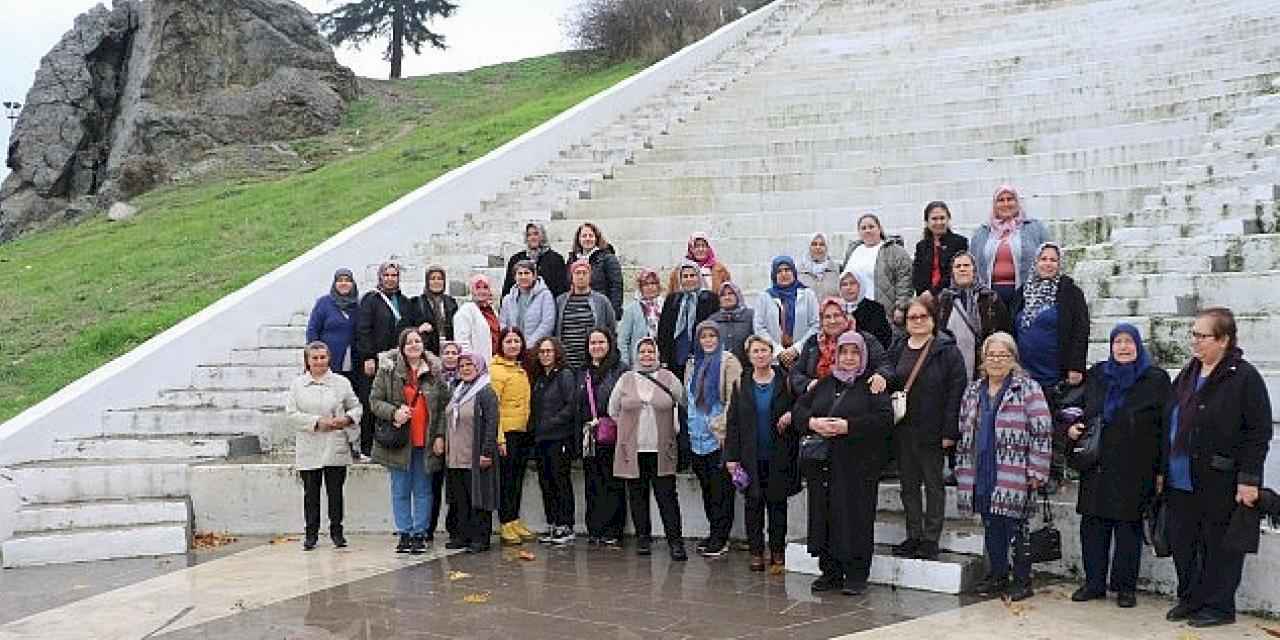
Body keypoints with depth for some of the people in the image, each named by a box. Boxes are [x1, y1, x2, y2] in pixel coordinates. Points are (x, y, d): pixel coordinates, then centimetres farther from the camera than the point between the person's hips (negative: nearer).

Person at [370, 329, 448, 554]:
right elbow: (374, 400, -1)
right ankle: (404, 534, 16)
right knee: (400, 491, 6)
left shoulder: (435, 372, 4)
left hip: (425, 442, 1)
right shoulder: (388, 370, -1)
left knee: (423, 490, 7)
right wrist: (394, 413, -19)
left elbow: (443, 406, 7)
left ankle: (419, 534, 16)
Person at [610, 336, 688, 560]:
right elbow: (613, 409, 15)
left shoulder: (668, 378, 3)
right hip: (633, 450, 2)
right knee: (637, 496, 7)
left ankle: (675, 541, 0)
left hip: (661, 450, -2)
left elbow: (684, 402, 10)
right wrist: (630, 427, 11)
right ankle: (643, 538, 18)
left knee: (667, 496, -4)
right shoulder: (626, 379, 7)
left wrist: (673, 427, 8)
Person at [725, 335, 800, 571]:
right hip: (751, 457, 1)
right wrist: (731, 456, -1)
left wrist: (792, 416, -16)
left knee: (777, 503, 6)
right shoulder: (742, 384, 5)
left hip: (779, 455, -1)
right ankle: (756, 552, 13)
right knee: (753, 503, 5)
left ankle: (778, 552, 15)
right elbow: (732, 423, 4)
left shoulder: (785, 381, 1)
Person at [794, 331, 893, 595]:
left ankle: (856, 575, 6)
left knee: (856, 518, -4)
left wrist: (848, 426, -19)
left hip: (858, 465, -5)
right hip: (822, 463, 5)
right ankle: (830, 572, 17)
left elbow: (885, 418, -11)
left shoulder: (872, 386, 1)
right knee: (824, 516, 6)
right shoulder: (824, 384, 15)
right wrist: (812, 422, -9)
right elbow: (798, 409, 13)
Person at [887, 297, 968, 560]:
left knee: (934, 484, 5)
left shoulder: (946, 350, -8)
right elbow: (889, 385, 13)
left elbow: (957, 390, -12)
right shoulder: (897, 350, 9)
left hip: (932, 430, -5)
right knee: (909, 484, 12)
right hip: (903, 430, 5)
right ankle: (913, 537, 22)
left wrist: (949, 431, -16)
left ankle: (931, 540, 12)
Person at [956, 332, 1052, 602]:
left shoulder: (1027, 389, -4)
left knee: (1015, 528, -2)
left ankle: (1022, 581, 10)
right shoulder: (973, 391, 14)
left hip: (1015, 475, -6)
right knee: (992, 528, 13)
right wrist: (962, 470, 18)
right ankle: (997, 575, 25)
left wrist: (1036, 471, -12)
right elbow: (964, 433, 21)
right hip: (983, 476, 6)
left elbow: (1041, 432, -8)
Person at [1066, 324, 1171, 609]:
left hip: (1134, 469, -4)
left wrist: (1159, 469, -9)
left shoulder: (1155, 379, 0)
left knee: (1128, 526, 3)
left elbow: (1164, 425, -2)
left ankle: (1125, 587, 14)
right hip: (1097, 466, 4)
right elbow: (1081, 409, 23)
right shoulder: (1096, 375, 12)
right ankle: (1094, 582, 17)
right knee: (1093, 525, 6)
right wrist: (1072, 427, 0)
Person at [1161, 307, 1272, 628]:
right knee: (1182, 543, 12)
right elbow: (1169, 425, 18)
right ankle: (1190, 599, 26)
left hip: (1221, 482, -7)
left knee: (1219, 546, 4)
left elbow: (1258, 433, -11)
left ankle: (1218, 606, 17)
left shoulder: (1244, 377, -8)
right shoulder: (1187, 375, 13)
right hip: (1181, 481, 7)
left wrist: (1248, 479, -15)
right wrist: (1162, 469, 17)